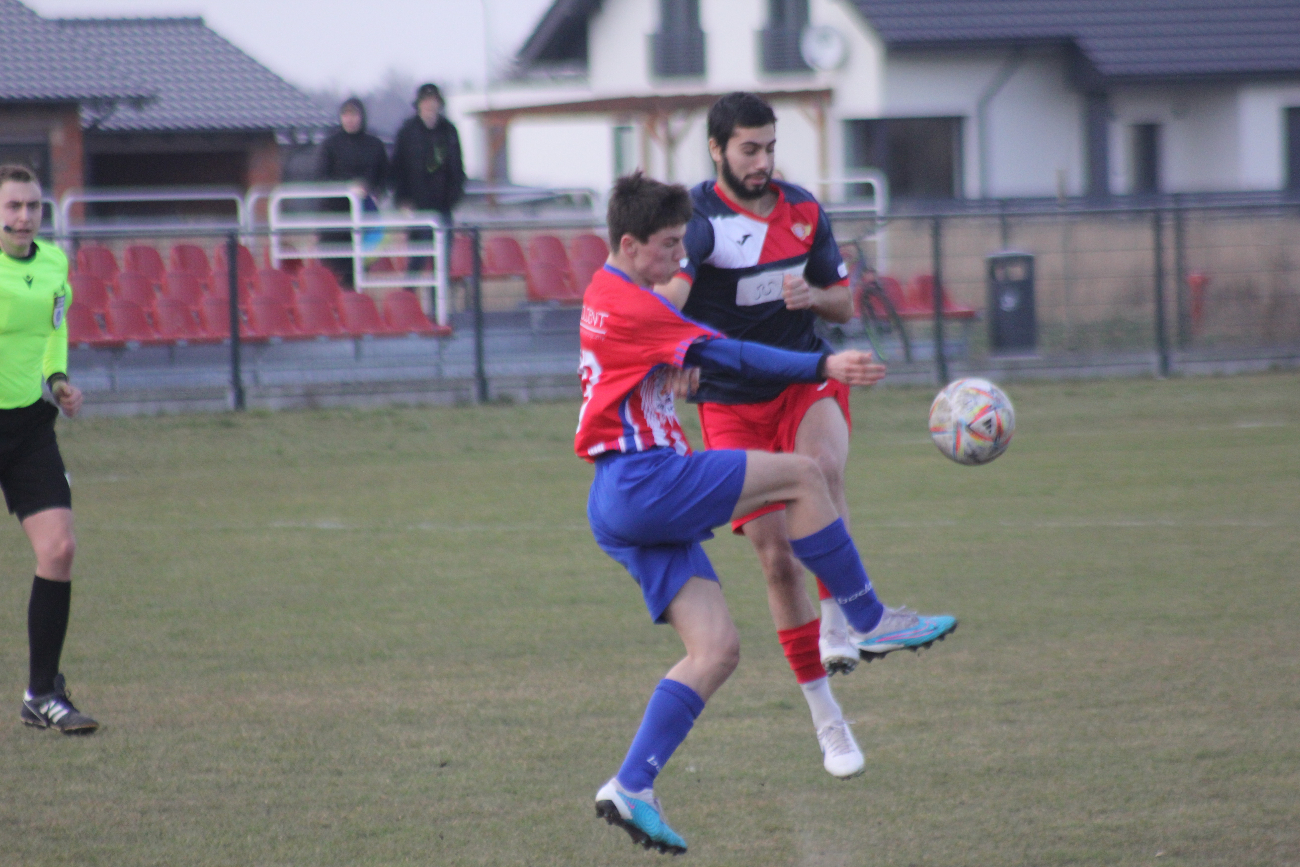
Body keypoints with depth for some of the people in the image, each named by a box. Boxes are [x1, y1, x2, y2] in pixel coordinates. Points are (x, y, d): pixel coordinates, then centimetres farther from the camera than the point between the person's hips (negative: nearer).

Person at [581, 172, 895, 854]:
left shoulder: (607, 295, 20)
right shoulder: (631, 307, -12)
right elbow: (731, 356, -13)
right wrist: (825, 368, -12)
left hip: (622, 504, 10)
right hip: (644, 484, -10)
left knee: (716, 649, 2)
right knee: (800, 476, -12)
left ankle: (631, 787, -3)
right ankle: (867, 623, -1)